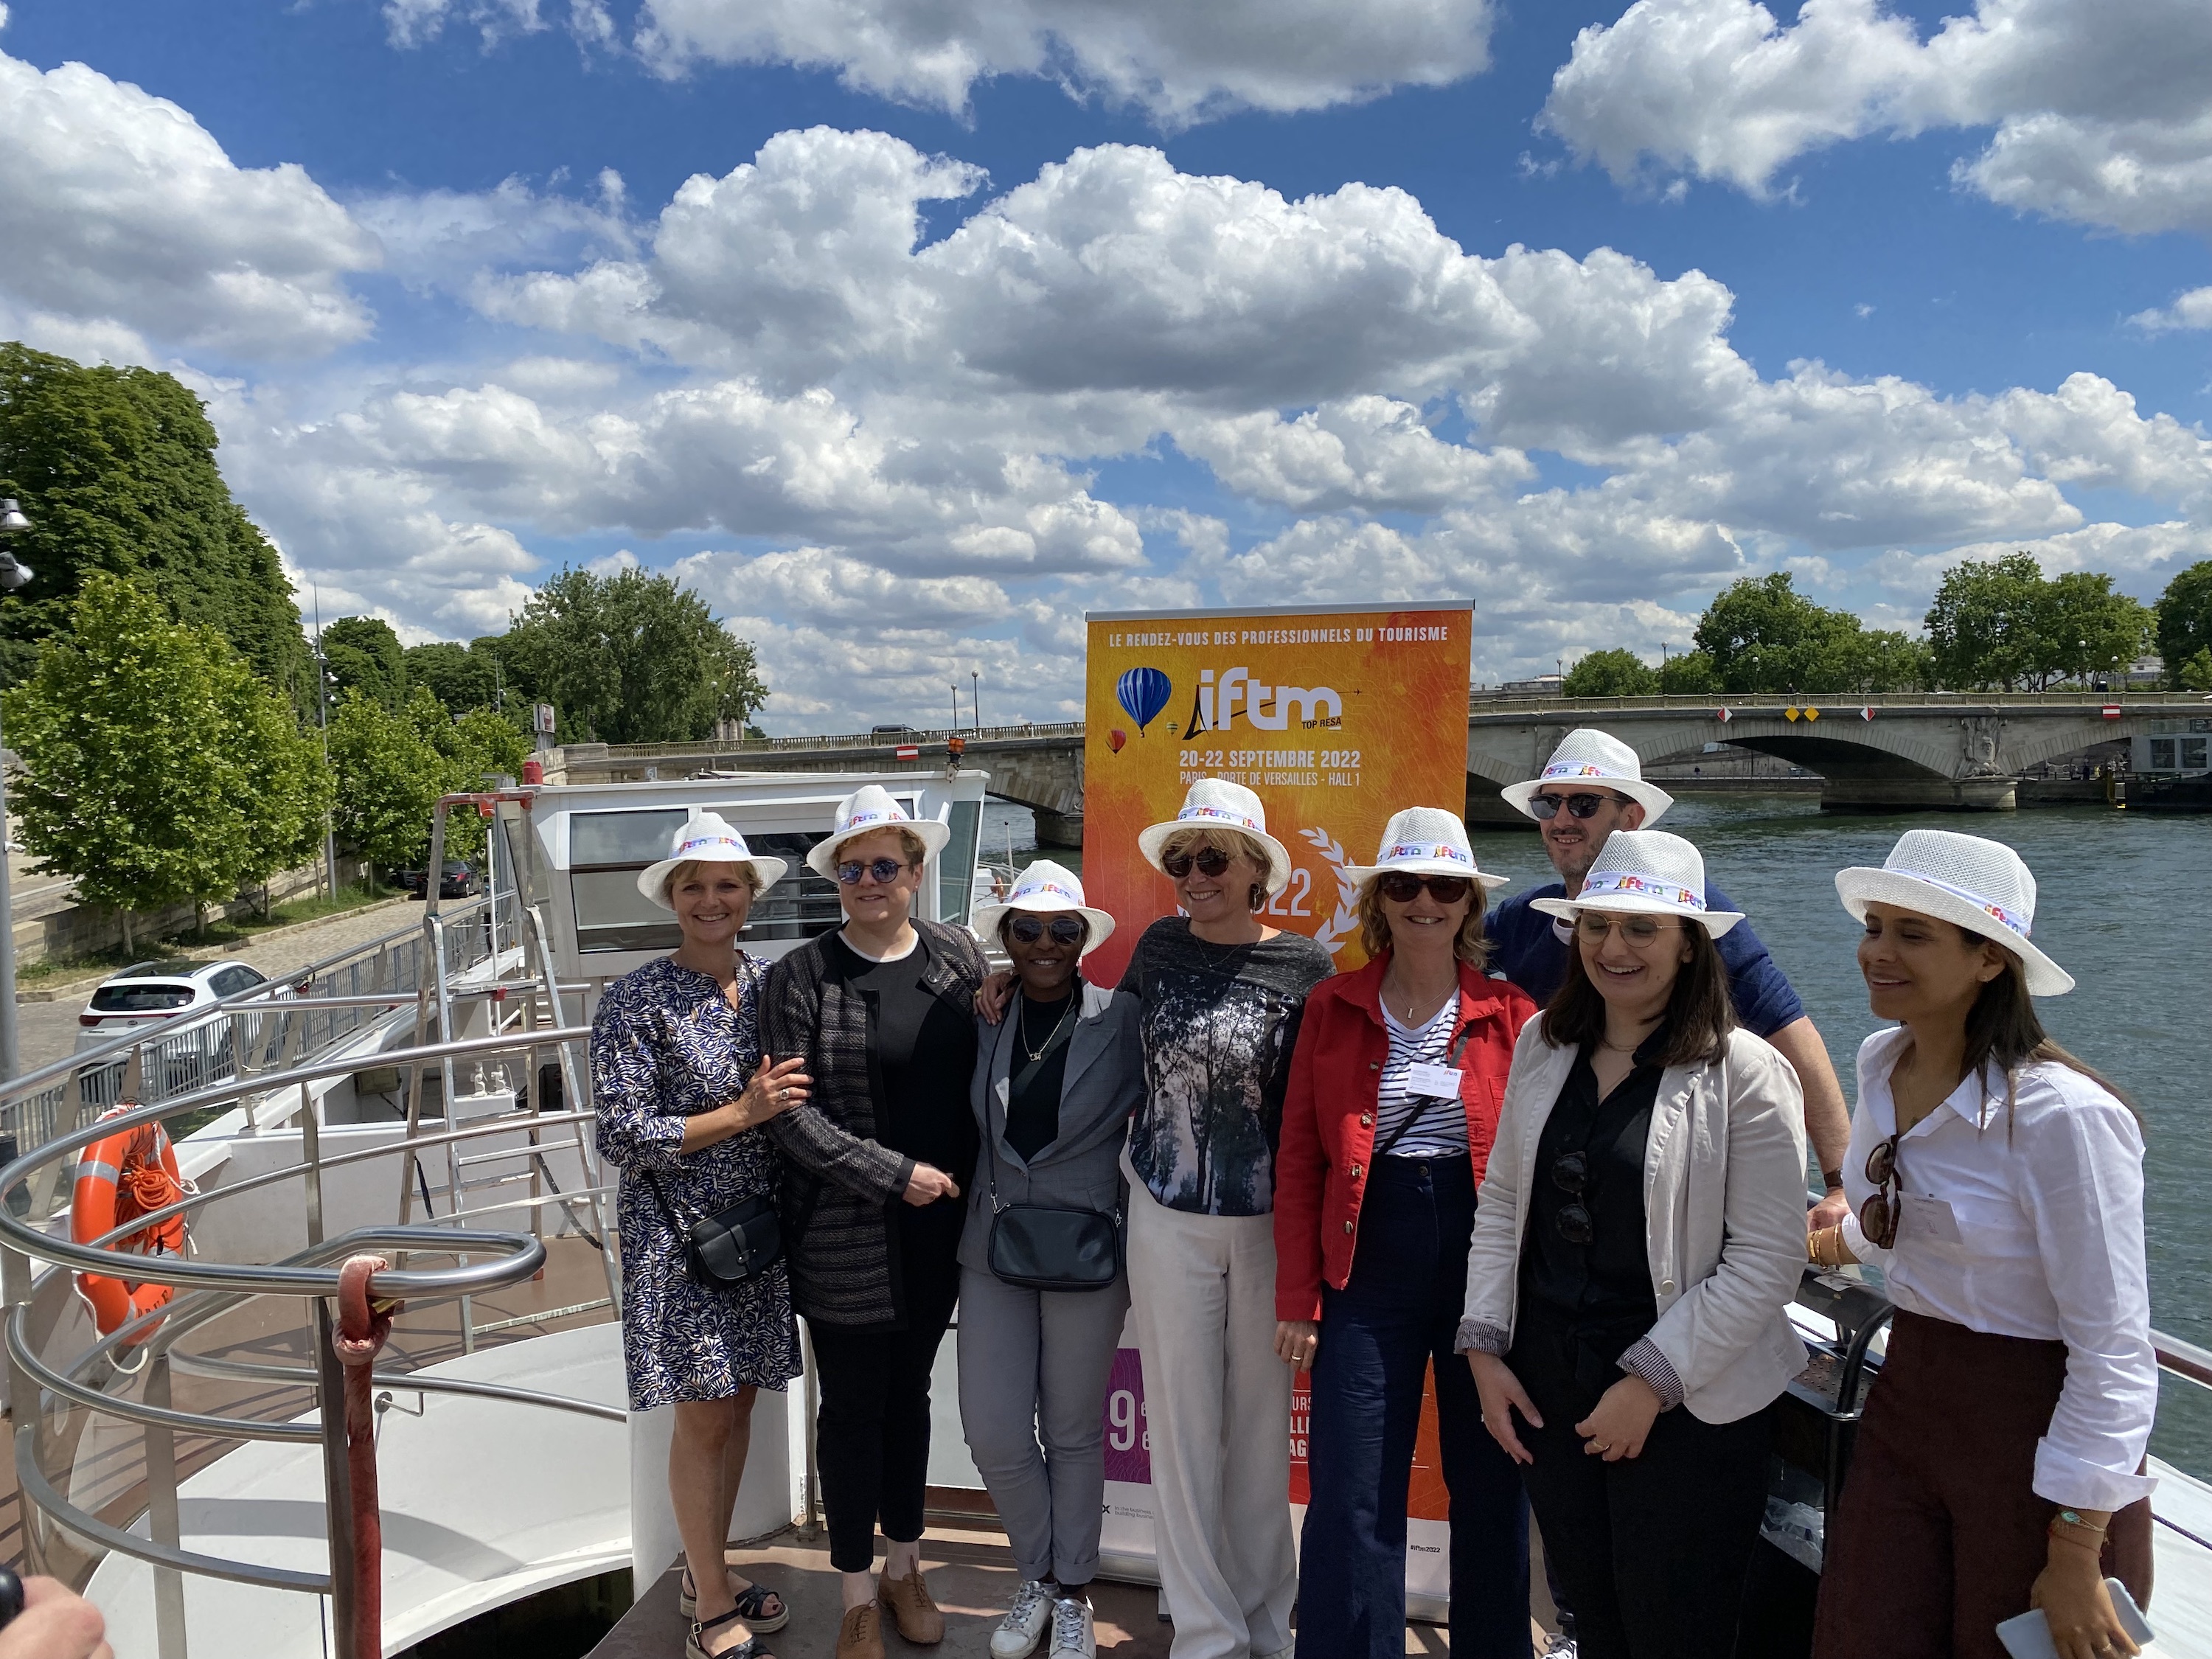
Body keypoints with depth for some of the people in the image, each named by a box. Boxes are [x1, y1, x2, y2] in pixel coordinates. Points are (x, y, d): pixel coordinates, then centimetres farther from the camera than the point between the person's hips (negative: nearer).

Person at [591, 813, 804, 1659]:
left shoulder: (769, 984, 2)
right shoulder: (636, 1000, -12)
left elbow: (798, 1099, 9)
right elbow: (624, 1135, -14)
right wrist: (743, 1113, -19)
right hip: (678, 1232, -5)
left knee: (738, 1404, 15)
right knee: (703, 1418, 3)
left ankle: (709, 1570, 35)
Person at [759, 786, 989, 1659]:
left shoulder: (959, 956, 1)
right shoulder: (802, 976, -9)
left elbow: (983, 1069, 8)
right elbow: (790, 1113, -12)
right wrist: (895, 1173, -15)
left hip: (937, 1222, 3)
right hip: (846, 1231, -3)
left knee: (910, 1390, 18)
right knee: (853, 1403, 9)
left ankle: (905, 1569, 37)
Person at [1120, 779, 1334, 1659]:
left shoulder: (1303, 965, -9)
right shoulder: (1157, 948, -1)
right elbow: (1123, 1039, 17)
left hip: (1267, 1222, -1)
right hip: (1168, 1221, 2)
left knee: (1262, 1424, 11)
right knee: (1182, 1426, 8)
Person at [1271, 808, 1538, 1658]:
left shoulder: (1512, 1011, 0)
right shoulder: (1333, 1006, 1)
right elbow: (1298, 1159, 1)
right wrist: (1297, 1298, -2)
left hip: (1488, 1265, 0)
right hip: (1369, 1268, 0)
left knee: (1491, 1485, 14)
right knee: (1350, 1497, 3)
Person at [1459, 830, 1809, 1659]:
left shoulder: (1745, 1071, -13)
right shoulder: (1542, 1046, 3)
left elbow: (1766, 1259, -14)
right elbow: (1499, 1206, 8)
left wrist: (1653, 1382, -16)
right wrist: (1485, 1349, 2)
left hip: (1686, 1406, -4)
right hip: (1546, 1387, 4)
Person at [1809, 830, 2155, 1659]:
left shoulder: (2064, 1115, -23)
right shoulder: (1881, 1064, -1)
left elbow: (2114, 1352, -20)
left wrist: (2076, 1559, -17)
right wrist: (1834, 1242, 34)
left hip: (2035, 1439, -6)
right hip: (1906, 1402, 7)